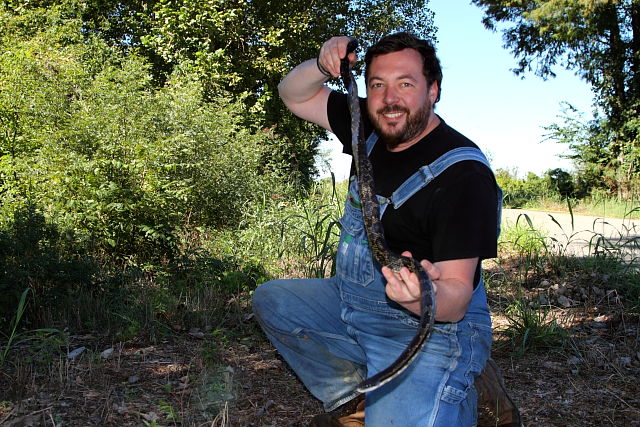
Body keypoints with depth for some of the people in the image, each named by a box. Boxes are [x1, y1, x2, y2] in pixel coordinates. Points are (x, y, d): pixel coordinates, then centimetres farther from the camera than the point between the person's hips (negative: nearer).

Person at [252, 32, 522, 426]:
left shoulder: (463, 173, -23)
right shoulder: (372, 130, 0)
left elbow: (457, 296, -26)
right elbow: (295, 96, 9)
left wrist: (424, 296, -50)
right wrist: (322, 66, -13)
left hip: (429, 326, -8)